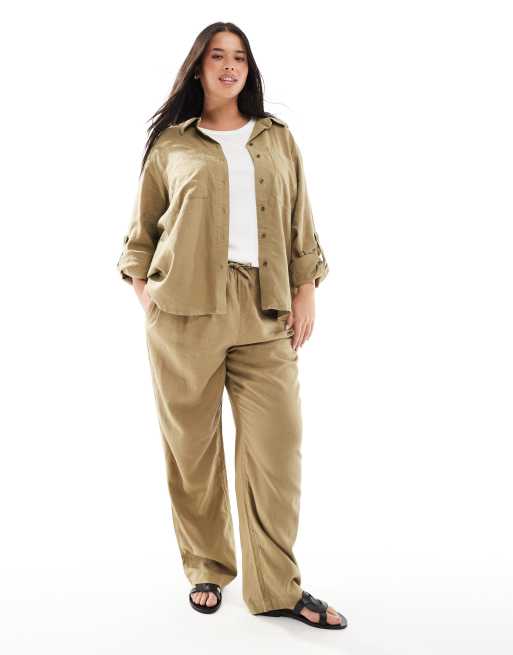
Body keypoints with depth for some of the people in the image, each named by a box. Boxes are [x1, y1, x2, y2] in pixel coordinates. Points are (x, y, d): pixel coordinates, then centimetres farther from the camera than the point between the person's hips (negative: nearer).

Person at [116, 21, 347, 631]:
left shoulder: (278, 139, 17)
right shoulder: (170, 144, 10)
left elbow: (300, 226, 14)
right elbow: (141, 230, 14)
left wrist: (305, 293, 5)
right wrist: (143, 290, 1)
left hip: (265, 311, 1)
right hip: (184, 308, -1)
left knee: (276, 444, -4)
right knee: (192, 447, 3)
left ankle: (276, 587, 8)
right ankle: (206, 570, 21)